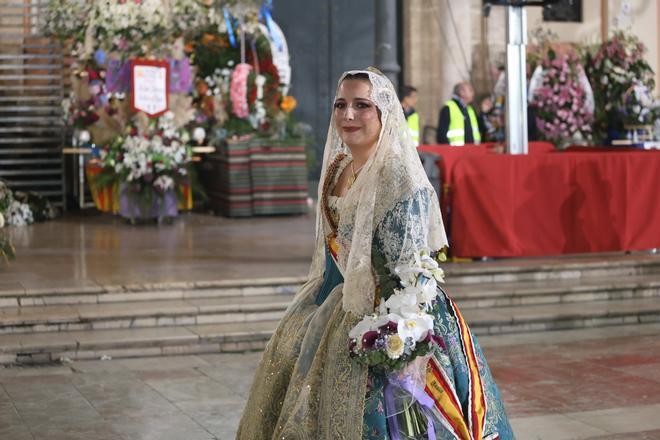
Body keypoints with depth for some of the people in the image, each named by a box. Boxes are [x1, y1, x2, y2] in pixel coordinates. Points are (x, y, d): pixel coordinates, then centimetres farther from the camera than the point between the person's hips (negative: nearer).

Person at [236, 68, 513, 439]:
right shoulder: (337, 169, 7)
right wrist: (322, 296, 18)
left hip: (379, 316, -8)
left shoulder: (399, 175, -17)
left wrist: (394, 340, -24)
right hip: (336, 307, 9)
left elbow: (409, 272, -20)